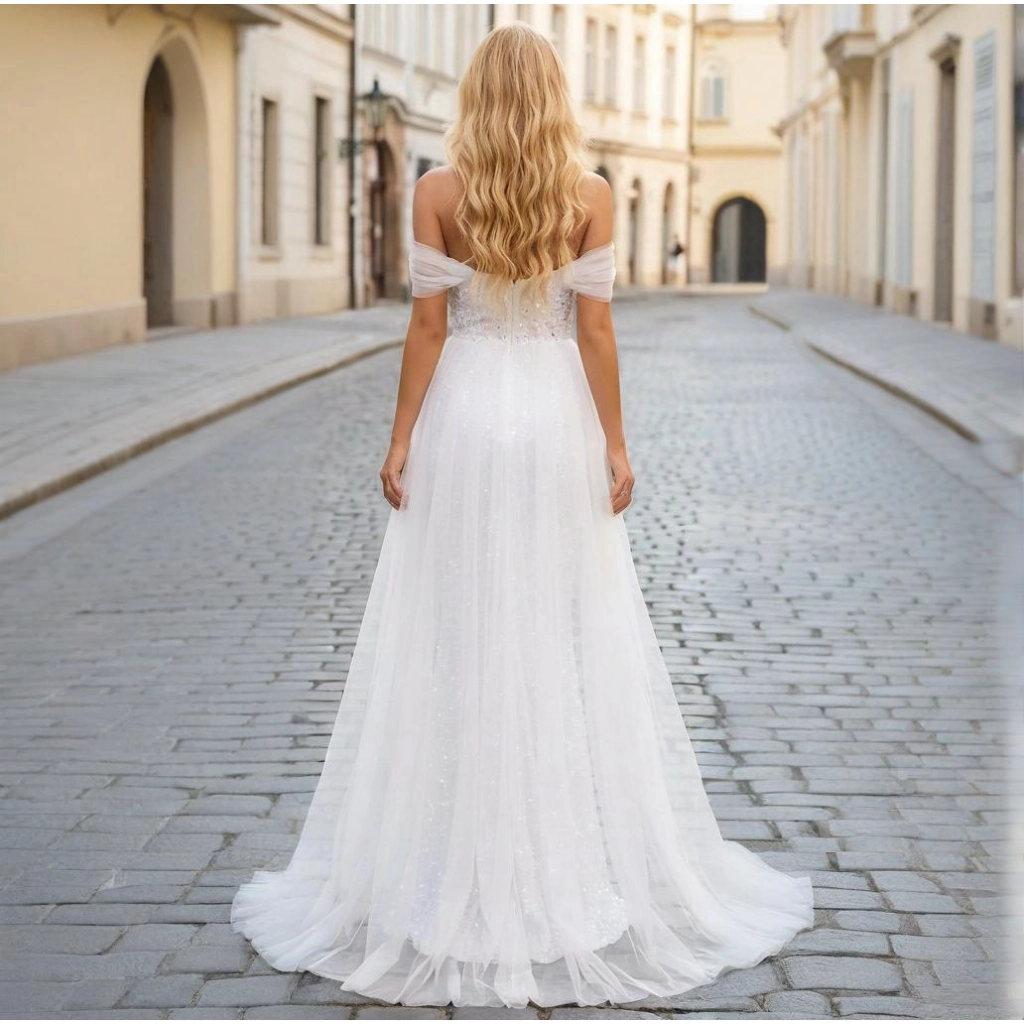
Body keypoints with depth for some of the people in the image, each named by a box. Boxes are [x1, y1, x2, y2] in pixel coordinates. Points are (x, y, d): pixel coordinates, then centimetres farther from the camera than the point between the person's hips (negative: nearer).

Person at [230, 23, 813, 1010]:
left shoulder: (437, 191, -3)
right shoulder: (589, 195, -2)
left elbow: (427, 326, -5)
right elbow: (595, 328, -3)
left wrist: (401, 443, 0)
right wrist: (616, 445, 2)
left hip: (463, 420, 0)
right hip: (556, 420, 1)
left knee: (455, 643, 5)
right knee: (573, 642, 6)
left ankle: (457, 886, 11)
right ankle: (584, 871, 12)